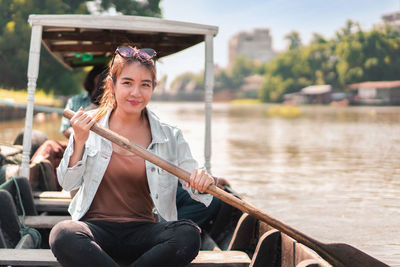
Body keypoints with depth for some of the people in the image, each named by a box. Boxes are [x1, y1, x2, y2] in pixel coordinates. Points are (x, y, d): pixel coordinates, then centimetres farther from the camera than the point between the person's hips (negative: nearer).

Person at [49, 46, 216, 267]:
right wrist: (79, 142, -13)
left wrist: (202, 184, -22)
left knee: (189, 234, -30)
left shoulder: (170, 137, 5)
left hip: (142, 232, 1)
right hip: (96, 226, -1)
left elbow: (197, 190, 2)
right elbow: (68, 184, 3)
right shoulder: (90, 125, 5)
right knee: (63, 235, -35)